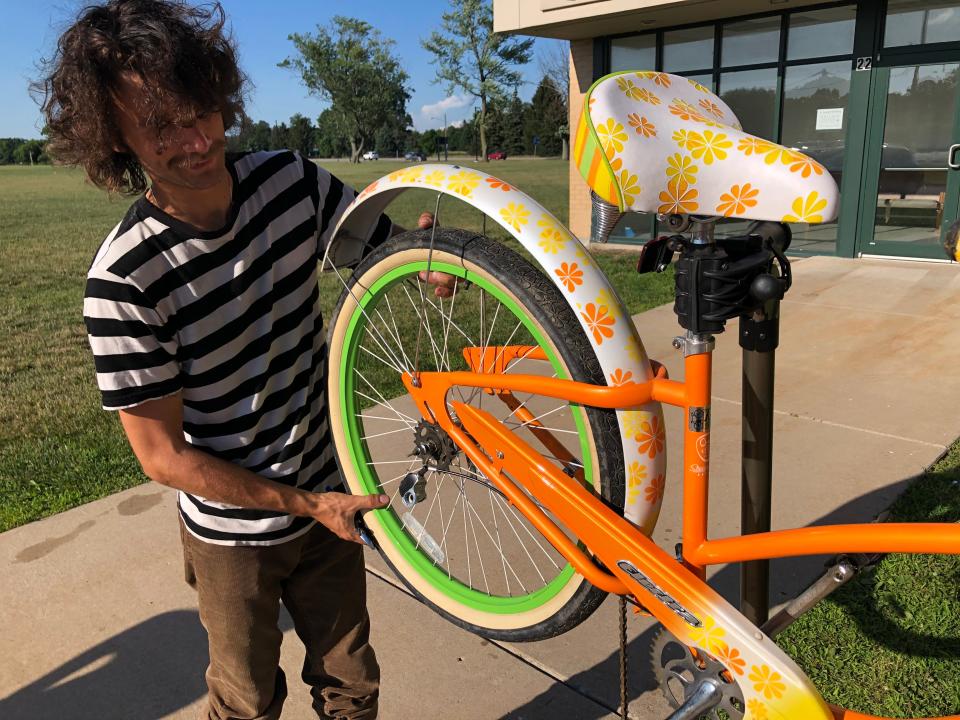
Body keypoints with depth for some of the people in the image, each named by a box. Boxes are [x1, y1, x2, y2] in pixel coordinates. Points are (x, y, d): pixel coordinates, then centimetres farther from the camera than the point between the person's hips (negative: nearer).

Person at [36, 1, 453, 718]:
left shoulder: (291, 180, -14)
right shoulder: (125, 280, -26)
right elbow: (163, 454, -19)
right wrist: (308, 506, -17)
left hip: (328, 497, 4)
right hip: (232, 532, -3)